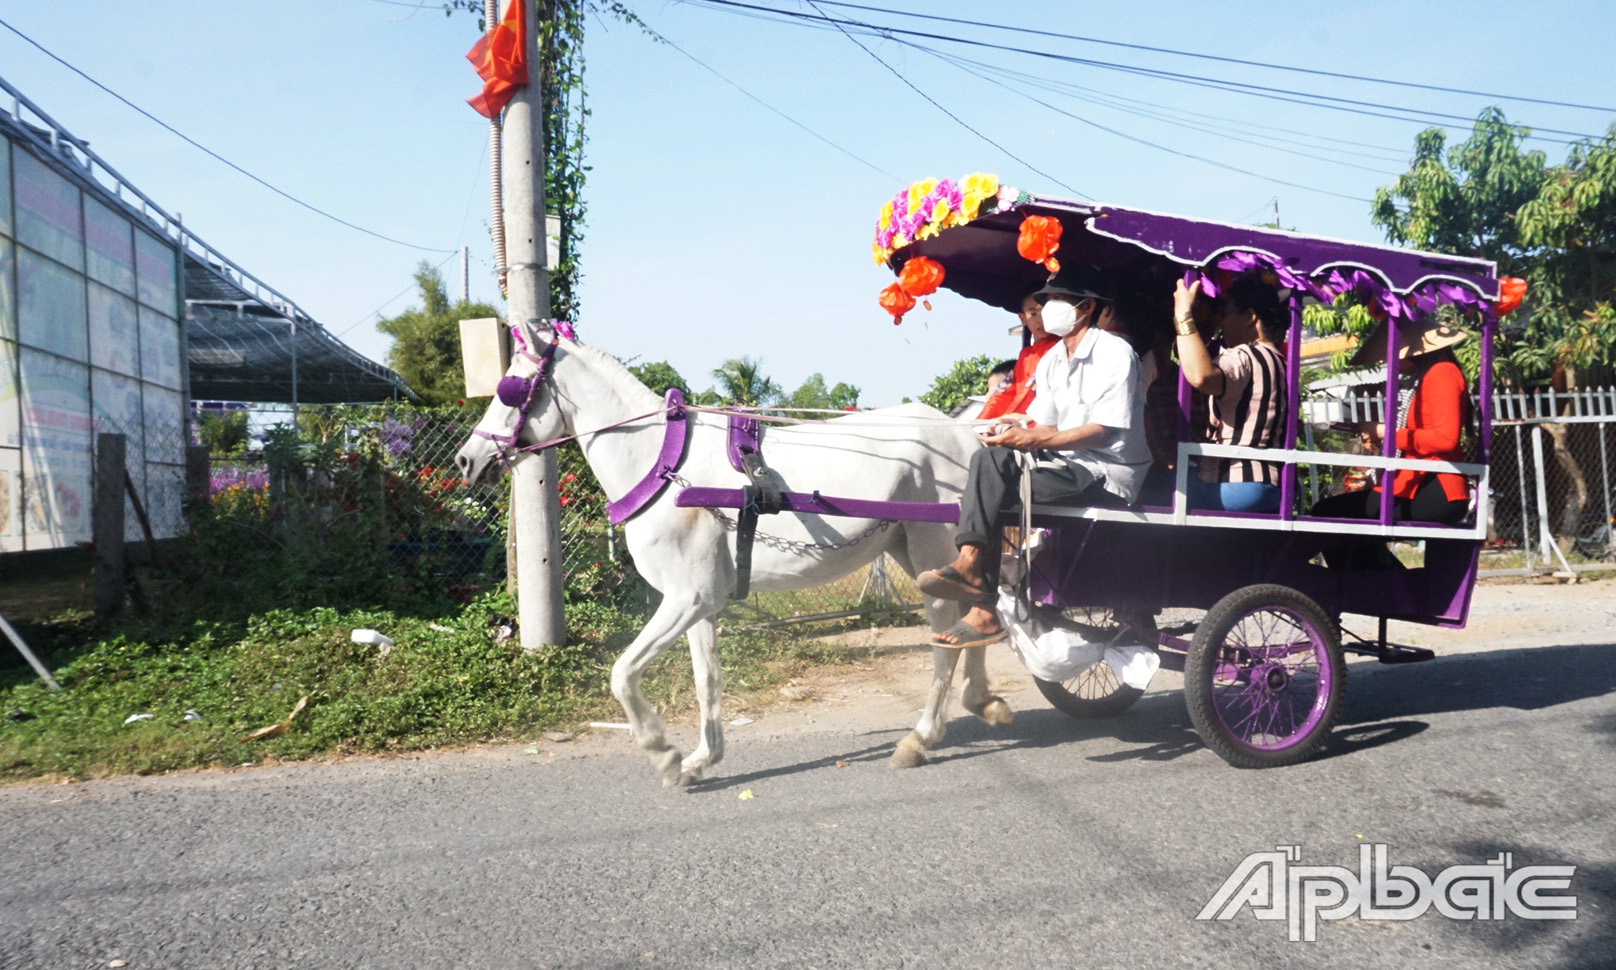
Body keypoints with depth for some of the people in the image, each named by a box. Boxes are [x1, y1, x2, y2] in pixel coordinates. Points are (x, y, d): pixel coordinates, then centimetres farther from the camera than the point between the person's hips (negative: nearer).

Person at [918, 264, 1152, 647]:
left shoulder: (1115, 353, -7)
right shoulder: (1049, 361, 18)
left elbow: (1104, 430, -16)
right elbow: (1044, 427, 10)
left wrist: (1037, 439, -26)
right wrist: (1014, 429, -13)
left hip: (1107, 476, -7)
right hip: (1066, 466, 7)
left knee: (996, 483, -27)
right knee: (990, 459, -21)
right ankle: (970, 562, -34)